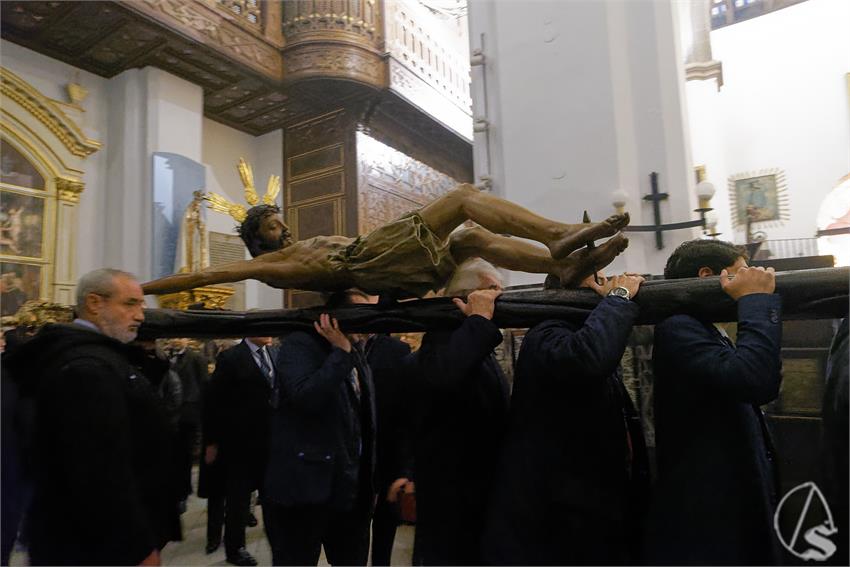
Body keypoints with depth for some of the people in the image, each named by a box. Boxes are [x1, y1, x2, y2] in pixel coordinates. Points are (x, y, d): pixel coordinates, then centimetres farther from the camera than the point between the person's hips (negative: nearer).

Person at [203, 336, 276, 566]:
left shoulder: (276, 354, 3)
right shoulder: (230, 358, -11)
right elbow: (213, 401, -10)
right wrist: (211, 442, -8)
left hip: (270, 438, 4)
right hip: (240, 439, -4)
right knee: (238, 494, 10)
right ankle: (235, 547, 27)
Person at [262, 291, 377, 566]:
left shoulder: (356, 354, 14)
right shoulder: (299, 344, -10)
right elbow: (304, 397, -29)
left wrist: (369, 481, 17)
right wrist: (340, 353, -22)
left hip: (351, 488, 7)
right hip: (305, 485, -7)